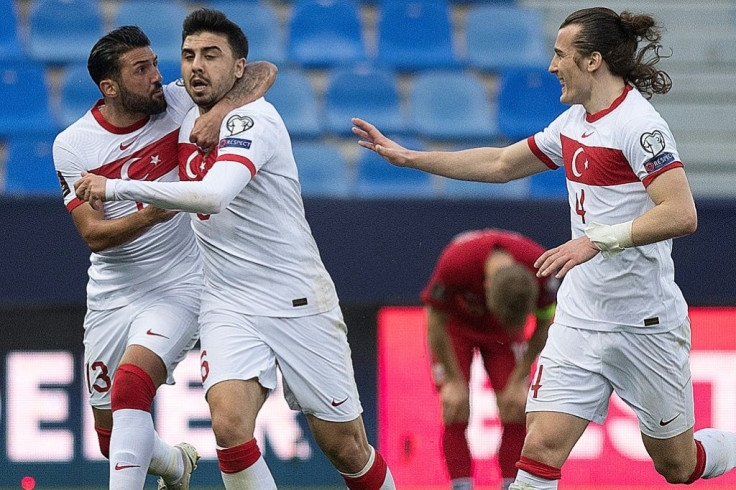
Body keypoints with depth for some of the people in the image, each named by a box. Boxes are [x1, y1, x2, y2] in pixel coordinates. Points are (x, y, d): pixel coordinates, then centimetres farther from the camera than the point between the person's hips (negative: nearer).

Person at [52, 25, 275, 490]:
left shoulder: (179, 103, -8)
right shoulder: (72, 146, -7)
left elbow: (263, 72, -10)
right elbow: (93, 234, -13)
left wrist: (223, 109, -29)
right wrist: (150, 215, -31)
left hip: (177, 288, -3)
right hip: (110, 295, 3)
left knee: (131, 383, -30)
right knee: (111, 439, 11)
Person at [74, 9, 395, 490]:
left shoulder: (251, 120, -17)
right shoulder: (186, 117, 6)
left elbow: (212, 196, -35)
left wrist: (118, 188, -33)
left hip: (300, 303, -5)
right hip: (229, 306, 5)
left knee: (346, 448, 2)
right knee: (229, 425, -22)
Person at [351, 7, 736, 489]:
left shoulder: (637, 124, -17)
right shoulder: (574, 123, 10)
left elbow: (681, 214, -27)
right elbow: (500, 164, 23)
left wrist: (596, 241, -32)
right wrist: (409, 157, 21)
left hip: (646, 323, -7)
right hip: (580, 318, 7)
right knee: (541, 447, -10)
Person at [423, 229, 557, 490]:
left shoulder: (539, 268, -33)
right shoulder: (455, 264, -40)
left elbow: (544, 326, -13)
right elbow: (435, 324, -22)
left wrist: (518, 382, -12)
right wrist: (454, 381, -18)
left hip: (504, 335, 2)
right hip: (456, 327, -2)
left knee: (516, 414, -9)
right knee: (456, 414, -14)